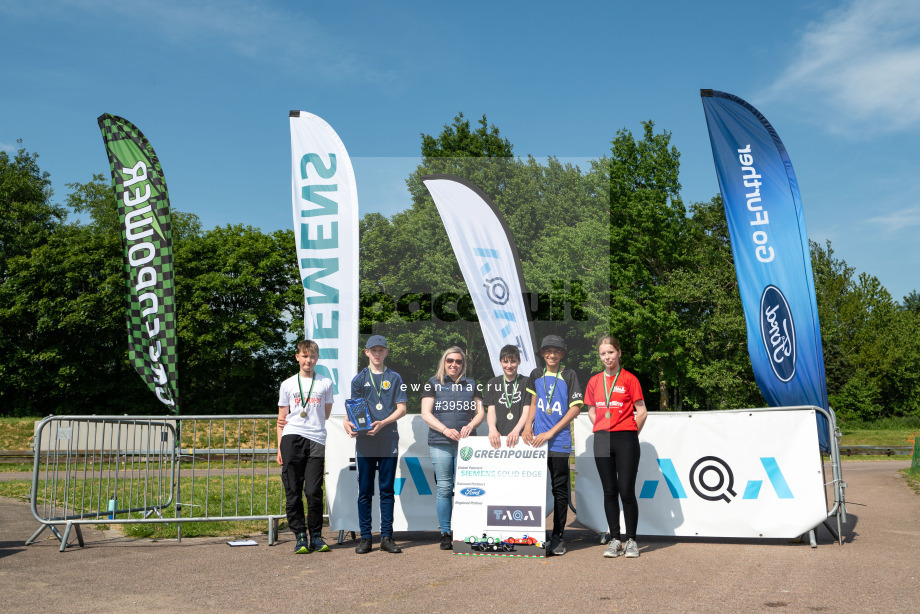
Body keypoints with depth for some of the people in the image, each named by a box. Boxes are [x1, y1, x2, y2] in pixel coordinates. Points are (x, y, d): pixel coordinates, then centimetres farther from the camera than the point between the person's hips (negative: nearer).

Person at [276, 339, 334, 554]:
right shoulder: (288, 384, 13)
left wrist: (298, 418, 15)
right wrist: (280, 448, 7)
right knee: (293, 492, -1)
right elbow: (282, 419, 13)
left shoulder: (325, 383, 12)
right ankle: (300, 536, 8)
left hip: (316, 440, -1)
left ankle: (316, 535, 7)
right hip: (292, 439, 1)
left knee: (314, 491, -6)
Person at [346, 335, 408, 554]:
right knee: (364, 491, 2)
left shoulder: (395, 378, 10)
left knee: (387, 490, 4)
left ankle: (386, 537, 9)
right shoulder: (359, 379, 10)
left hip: (389, 441, 0)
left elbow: (402, 409, 4)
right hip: (364, 442, 0)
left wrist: (383, 423, -11)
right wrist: (348, 422, -16)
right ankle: (365, 538, 9)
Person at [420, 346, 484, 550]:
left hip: (465, 442, 1)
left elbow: (480, 412, 14)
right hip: (440, 443, -1)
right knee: (444, 488, -2)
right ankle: (445, 534, 6)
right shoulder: (433, 384, 10)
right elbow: (426, 413, 2)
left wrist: (471, 425, -8)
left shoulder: (471, 385, 17)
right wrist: (445, 430, -12)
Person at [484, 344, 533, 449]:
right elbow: (491, 410, 7)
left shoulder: (526, 382, 6)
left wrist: (516, 430, -17)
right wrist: (492, 428, -13)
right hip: (498, 437, 2)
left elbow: (527, 411, -1)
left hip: (520, 436, -1)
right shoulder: (493, 383, 13)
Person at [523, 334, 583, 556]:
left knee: (559, 488, 1)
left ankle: (558, 536, 9)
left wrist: (550, 433, -12)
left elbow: (575, 408, -7)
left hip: (559, 441, -4)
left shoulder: (569, 375, -2)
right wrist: (528, 426, 1)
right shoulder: (536, 375, 11)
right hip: (537, 439, 4)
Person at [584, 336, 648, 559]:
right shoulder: (595, 381, 10)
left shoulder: (629, 379, -2)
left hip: (626, 440, -4)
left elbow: (642, 412, -1)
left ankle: (631, 540, 6)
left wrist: (630, 434, 3)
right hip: (602, 440, 4)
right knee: (609, 492, 6)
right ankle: (615, 540, 13)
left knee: (627, 491, -5)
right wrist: (605, 431, 10)